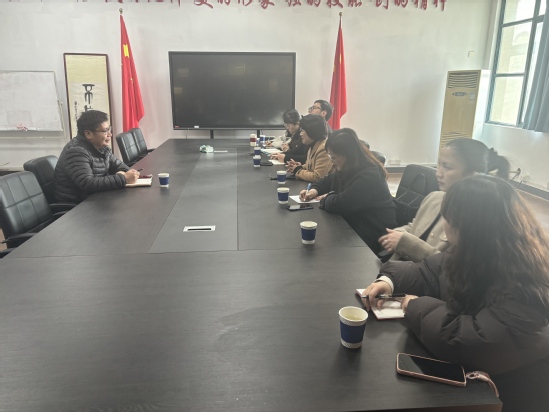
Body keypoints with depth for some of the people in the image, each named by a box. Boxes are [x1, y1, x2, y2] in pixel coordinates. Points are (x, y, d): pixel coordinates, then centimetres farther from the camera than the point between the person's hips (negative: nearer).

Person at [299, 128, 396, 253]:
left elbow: (338, 204, -30)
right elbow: (327, 181, 22)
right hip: (355, 226, 8)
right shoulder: (346, 170, 4)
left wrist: (325, 199, -8)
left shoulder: (368, 177, -26)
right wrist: (314, 190, 1)